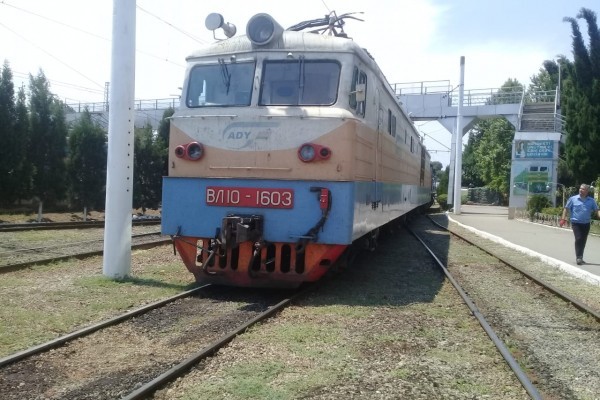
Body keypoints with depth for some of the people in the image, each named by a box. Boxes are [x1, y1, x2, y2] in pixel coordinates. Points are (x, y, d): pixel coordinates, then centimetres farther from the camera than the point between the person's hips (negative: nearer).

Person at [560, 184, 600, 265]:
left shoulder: (591, 201, 5)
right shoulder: (573, 199, -1)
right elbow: (566, 208, 2)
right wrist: (563, 219, -8)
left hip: (586, 224, 3)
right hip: (576, 223, -3)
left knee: (583, 241, 10)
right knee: (578, 239, -14)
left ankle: (580, 258, 21)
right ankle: (578, 257, -12)